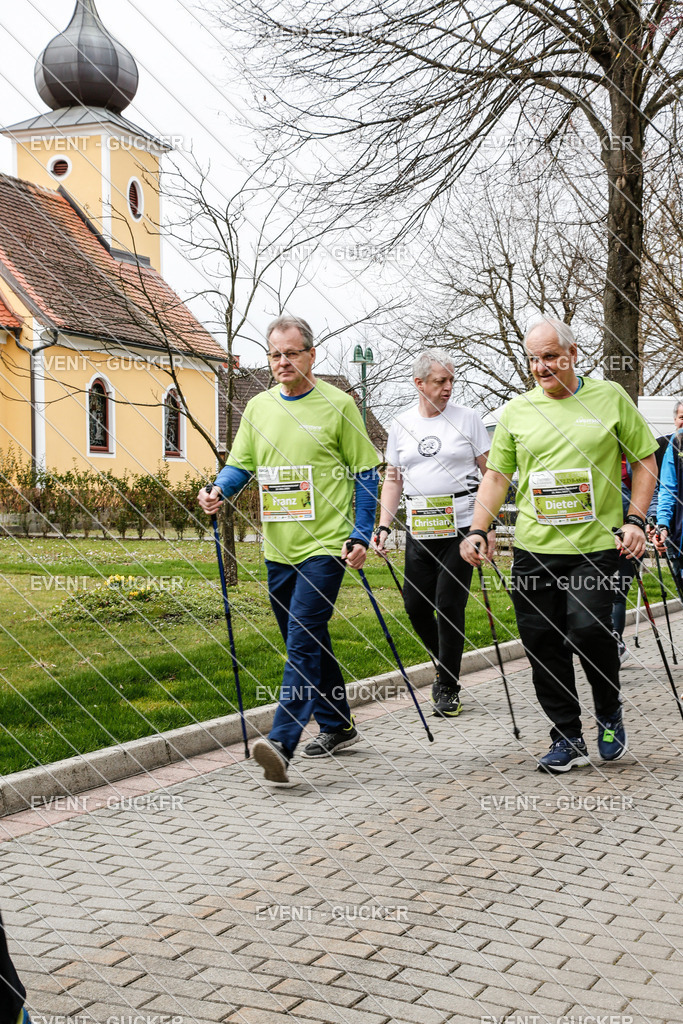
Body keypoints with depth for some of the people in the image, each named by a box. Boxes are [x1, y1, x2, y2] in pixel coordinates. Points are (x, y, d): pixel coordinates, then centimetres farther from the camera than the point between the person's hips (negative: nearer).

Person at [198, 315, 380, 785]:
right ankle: (337, 727, 31)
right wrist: (219, 491, -8)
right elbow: (241, 463, 14)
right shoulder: (258, 407, 10)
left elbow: (366, 473, 0)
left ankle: (281, 743, -20)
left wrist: (361, 535, -7)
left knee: (303, 639, -15)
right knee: (309, 641, 15)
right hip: (279, 547, 6)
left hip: (326, 545, -6)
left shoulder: (338, 405, -3)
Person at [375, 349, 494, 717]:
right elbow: (393, 479, 13)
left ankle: (448, 689, 8)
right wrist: (384, 525, 2)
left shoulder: (467, 419, 0)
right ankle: (444, 664, 29)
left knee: (449, 606, -5)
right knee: (415, 605, 4)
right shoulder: (401, 425, 9)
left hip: (461, 527, -4)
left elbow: (490, 475, 1)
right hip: (419, 530, 4)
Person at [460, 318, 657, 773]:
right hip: (534, 548, 3)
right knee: (542, 644, 3)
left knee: (587, 629, -18)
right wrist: (477, 532, 1)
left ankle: (610, 712, 11)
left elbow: (645, 460, 8)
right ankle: (568, 740, 17)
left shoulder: (610, 397, 4)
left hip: (596, 545, -3)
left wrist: (635, 520, -2)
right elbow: (496, 475, 11)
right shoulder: (516, 411, 8)